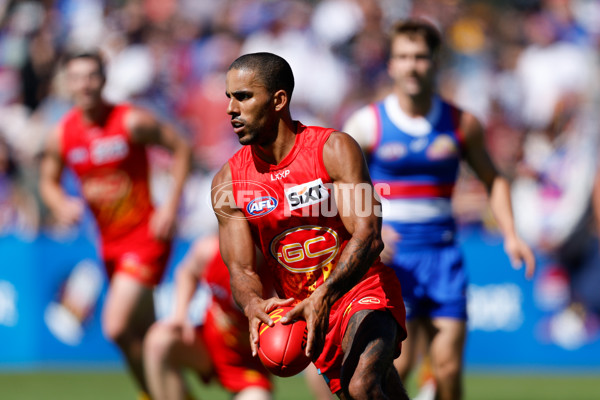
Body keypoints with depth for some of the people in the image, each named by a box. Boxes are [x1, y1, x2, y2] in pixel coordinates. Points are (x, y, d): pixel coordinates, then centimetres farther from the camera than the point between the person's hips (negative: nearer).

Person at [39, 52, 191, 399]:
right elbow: (48, 181, 15)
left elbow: (181, 148, -4)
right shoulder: (62, 134, 1)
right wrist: (62, 205, -8)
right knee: (144, 334, 13)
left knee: (116, 326, -19)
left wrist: (171, 206, -11)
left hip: (145, 236, -6)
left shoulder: (131, 121, -12)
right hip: (110, 242, 6)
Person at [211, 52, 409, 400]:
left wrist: (323, 298, -39)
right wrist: (254, 306, -31)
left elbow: (368, 237, -23)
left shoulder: (334, 149, -14)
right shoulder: (228, 182, -2)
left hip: (362, 291, -4)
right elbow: (241, 269, -5)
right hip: (301, 307, 4)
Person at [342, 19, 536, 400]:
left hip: (441, 251, 3)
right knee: (398, 361, -15)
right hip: (389, 254, -2)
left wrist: (510, 235, 5)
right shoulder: (367, 123, -2)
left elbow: (494, 179, 18)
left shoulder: (462, 124, 5)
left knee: (448, 366, -3)